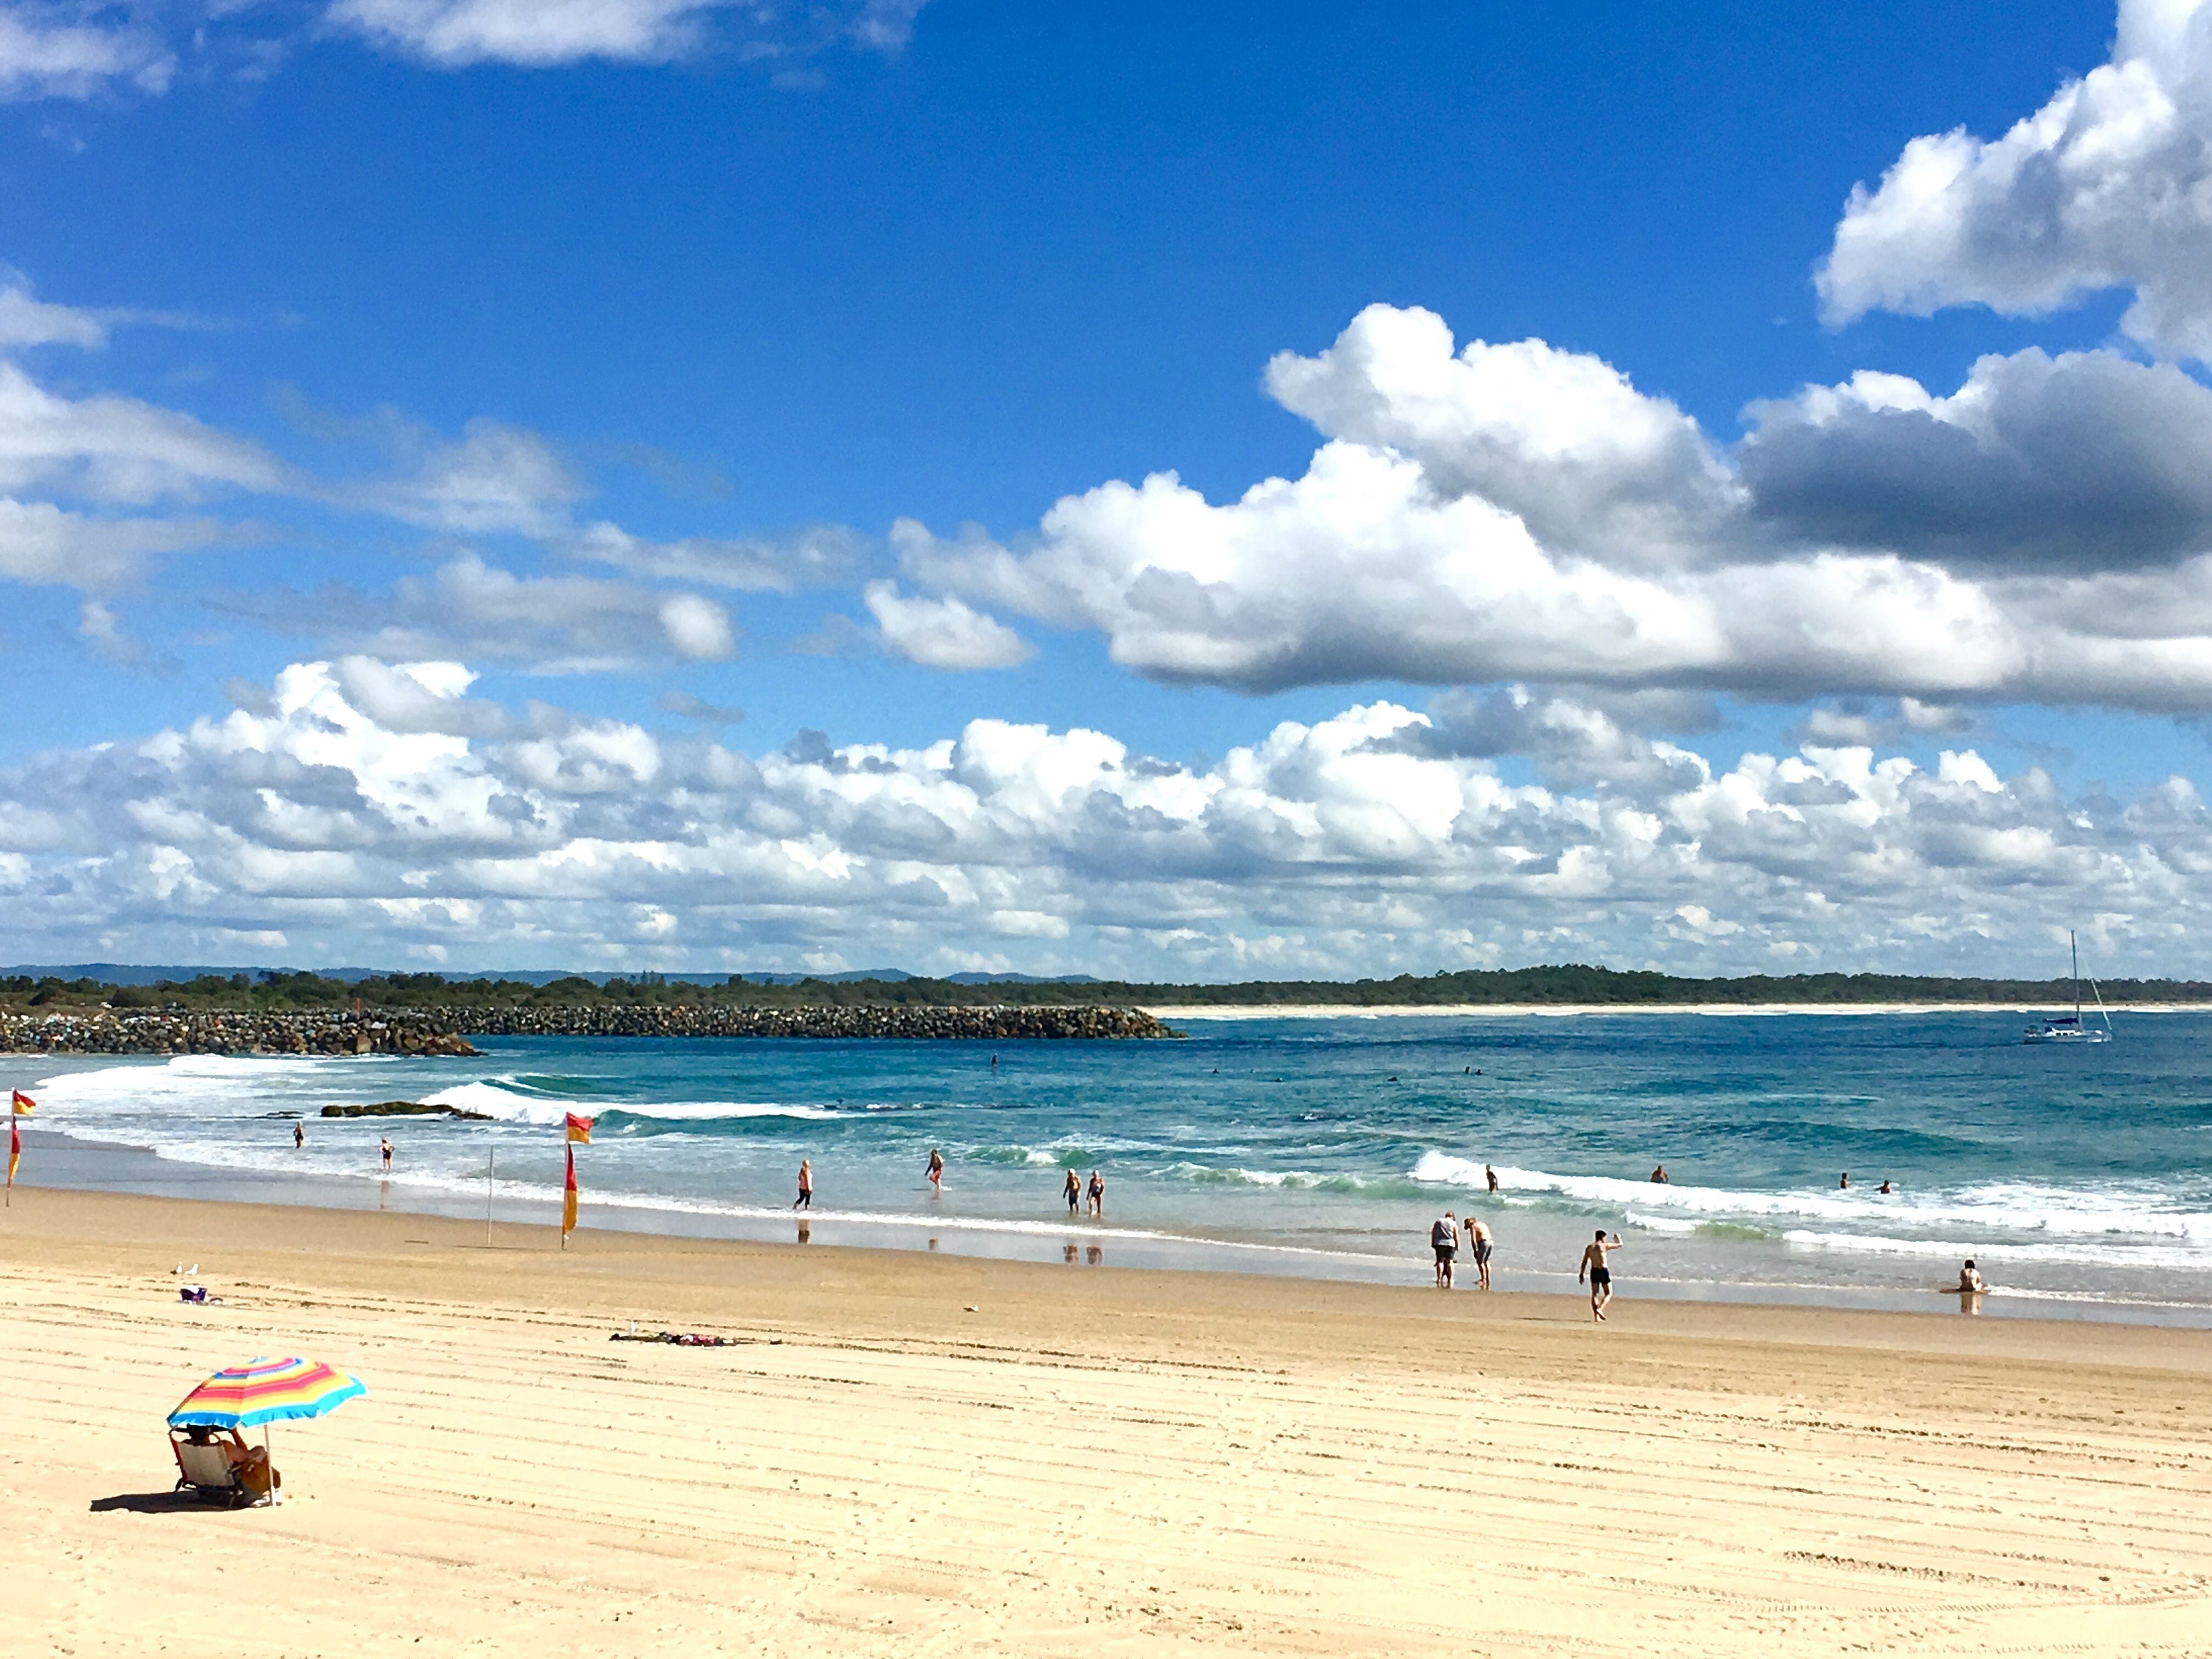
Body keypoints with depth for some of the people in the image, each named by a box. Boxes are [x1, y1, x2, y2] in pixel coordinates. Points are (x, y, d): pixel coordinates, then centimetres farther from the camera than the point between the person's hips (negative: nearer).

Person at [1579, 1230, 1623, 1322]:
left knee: (1595, 1294, 8)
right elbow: (1620, 1245, 6)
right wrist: (1618, 1238, 27)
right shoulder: (1605, 1246, -6)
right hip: (1604, 1271, -4)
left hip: (1594, 1272, 4)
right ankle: (1600, 1309, -16)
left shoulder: (1589, 1248, 6)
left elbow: (1584, 1262, 5)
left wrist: (1581, 1274, 9)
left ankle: (1596, 1316, 1)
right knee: (1609, 1294, 7)